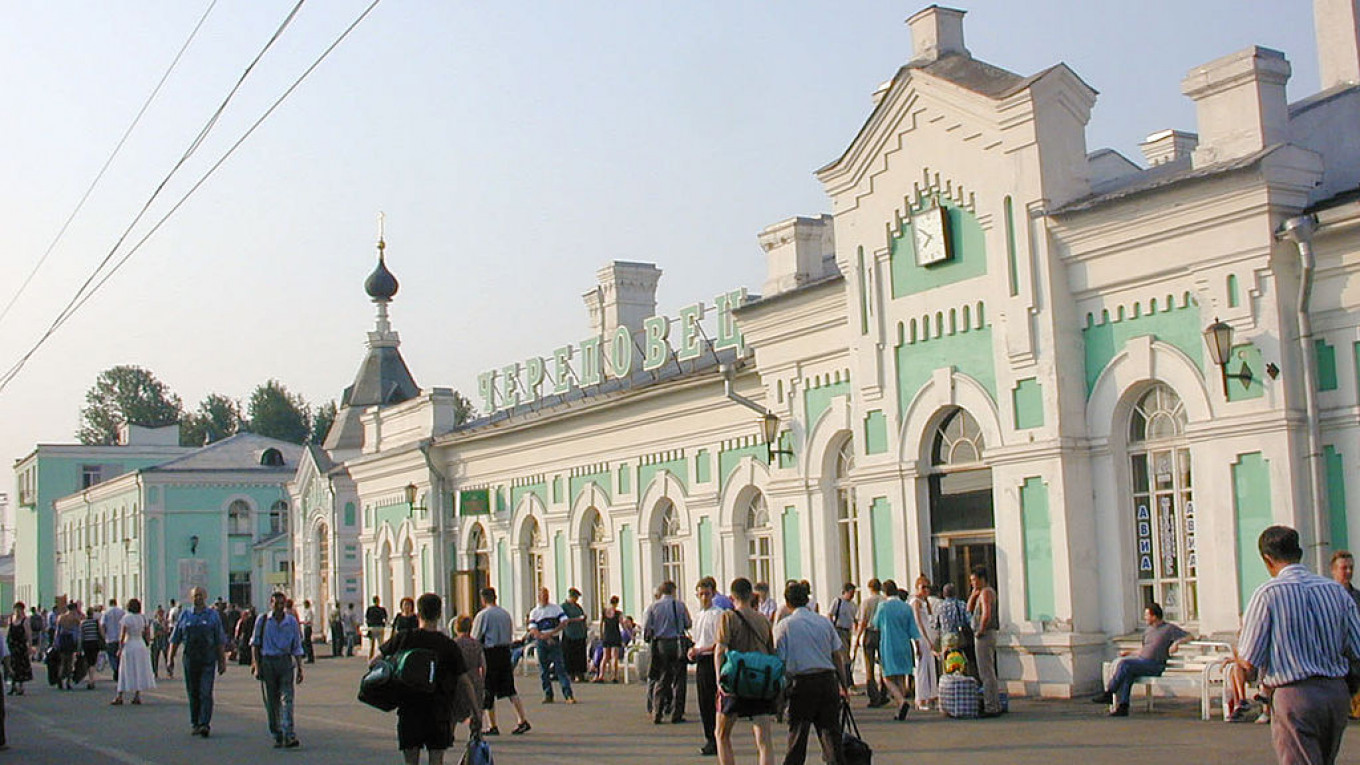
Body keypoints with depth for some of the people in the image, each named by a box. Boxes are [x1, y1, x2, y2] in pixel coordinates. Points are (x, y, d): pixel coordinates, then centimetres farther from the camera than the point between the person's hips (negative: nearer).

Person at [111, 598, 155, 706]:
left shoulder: (126, 618, -10)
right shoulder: (144, 618, 4)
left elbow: (122, 636, -12)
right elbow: (148, 637, 4)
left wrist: (120, 649, -6)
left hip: (129, 646, -4)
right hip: (141, 645, 4)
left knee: (125, 672, 2)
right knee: (139, 671, 10)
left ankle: (119, 697, 2)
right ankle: (137, 696, 9)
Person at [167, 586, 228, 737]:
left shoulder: (213, 615, 6)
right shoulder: (185, 615, 9)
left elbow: (220, 641, 7)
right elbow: (175, 639, 11)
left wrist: (222, 661, 3)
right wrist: (170, 659, 5)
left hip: (207, 660, -2)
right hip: (190, 659, 2)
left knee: (205, 692, -10)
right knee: (192, 693, 7)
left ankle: (205, 724, -14)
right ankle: (195, 724, 17)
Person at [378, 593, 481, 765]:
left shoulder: (403, 639, -4)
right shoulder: (449, 645, -5)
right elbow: (464, 681, -6)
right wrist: (476, 713, -2)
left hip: (408, 710, 1)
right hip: (439, 711, -1)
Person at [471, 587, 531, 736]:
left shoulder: (482, 615, -9)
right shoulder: (506, 614, 9)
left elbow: (475, 639, -7)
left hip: (489, 653, -5)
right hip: (506, 652, 6)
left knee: (488, 691, 4)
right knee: (509, 689, 9)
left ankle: (493, 726, 7)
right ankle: (523, 720, 0)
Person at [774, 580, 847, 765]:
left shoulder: (784, 625, -3)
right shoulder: (824, 622, 8)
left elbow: (779, 660, -4)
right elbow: (838, 656, 10)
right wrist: (844, 685, 18)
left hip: (801, 682, -3)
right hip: (828, 680, 3)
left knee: (797, 736, 2)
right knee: (830, 731, 7)